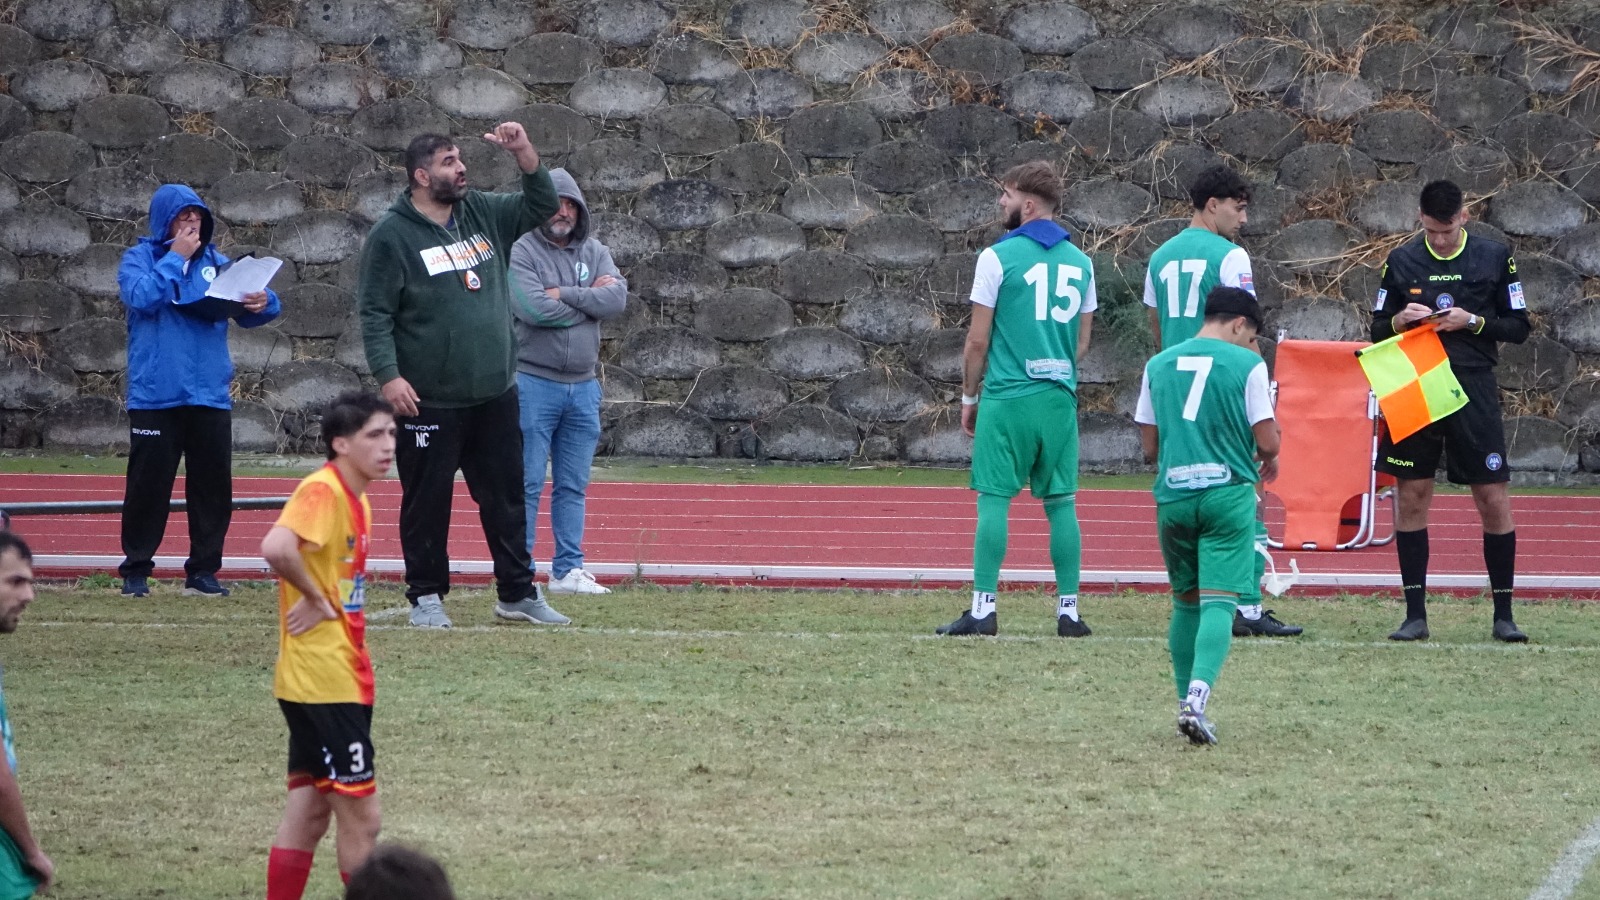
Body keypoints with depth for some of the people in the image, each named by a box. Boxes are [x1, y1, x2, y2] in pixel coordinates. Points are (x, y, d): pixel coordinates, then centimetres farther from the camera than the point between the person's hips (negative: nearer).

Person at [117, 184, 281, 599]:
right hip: (155, 396, -4)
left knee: (213, 487, 4)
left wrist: (262, 303, -15)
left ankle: (203, 571, 11)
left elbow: (248, 312, 8)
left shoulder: (215, 262, 12)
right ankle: (135, 571, 7)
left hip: (210, 394, 4)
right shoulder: (139, 258, 2)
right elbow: (142, 296, -18)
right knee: (148, 485, -2)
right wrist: (177, 257, -13)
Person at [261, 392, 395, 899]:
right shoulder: (322, 491, -17)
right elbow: (276, 548, -33)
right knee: (361, 816, -3)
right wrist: (315, 599, -20)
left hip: (343, 680, 9)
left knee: (310, 809, 11)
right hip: (325, 680, -9)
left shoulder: (355, 498, 12)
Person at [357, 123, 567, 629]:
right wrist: (388, 375, -20)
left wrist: (525, 154, 1)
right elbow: (374, 314, -10)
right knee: (427, 502, 3)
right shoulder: (393, 236, -8)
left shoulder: (482, 215, 9)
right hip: (430, 401, -5)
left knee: (507, 499, 10)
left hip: (495, 397, 6)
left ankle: (517, 593, 18)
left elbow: (541, 207, 17)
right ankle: (426, 597, 13)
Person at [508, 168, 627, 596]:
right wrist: (589, 298, -8)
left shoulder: (595, 253, 9)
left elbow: (617, 299, -7)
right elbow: (533, 308, -21)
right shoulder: (522, 252, -6)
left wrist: (564, 294, -13)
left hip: (583, 385, 5)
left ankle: (567, 569, 15)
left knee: (573, 485, 10)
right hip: (534, 381, -5)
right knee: (527, 484, -4)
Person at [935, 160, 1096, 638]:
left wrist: (969, 397, 6)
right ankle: (1068, 610, 7)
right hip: (1060, 398, 5)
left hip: (1008, 396, -5)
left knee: (994, 499, -3)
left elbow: (978, 339, -4)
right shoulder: (1079, 261, 11)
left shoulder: (999, 256, -5)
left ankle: (983, 609, -5)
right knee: (1061, 502, 7)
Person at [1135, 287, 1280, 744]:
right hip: (1228, 494, -4)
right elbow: (1267, 441, -3)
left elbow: (1149, 447, 13)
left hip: (1173, 495, 4)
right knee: (1218, 601, -8)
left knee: (1186, 600, 17)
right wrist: (1269, 455, 19)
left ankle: (1187, 699, 19)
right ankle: (1198, 694, -26)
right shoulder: (1247, 364, -2)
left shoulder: (1158, 365, 10)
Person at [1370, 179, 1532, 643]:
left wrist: (1473, 322, -12)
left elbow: (1519, 327, 5)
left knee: (1494, 499, -3)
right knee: (1411, 497, 1)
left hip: (1474, 391, -1)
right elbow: (1377, 329, 13)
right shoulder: (1401, 261, 6)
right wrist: (1400, 320, -10)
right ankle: (1415, 614, 8)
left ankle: (1503, 615, 5)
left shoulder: (1494, 257, 3)